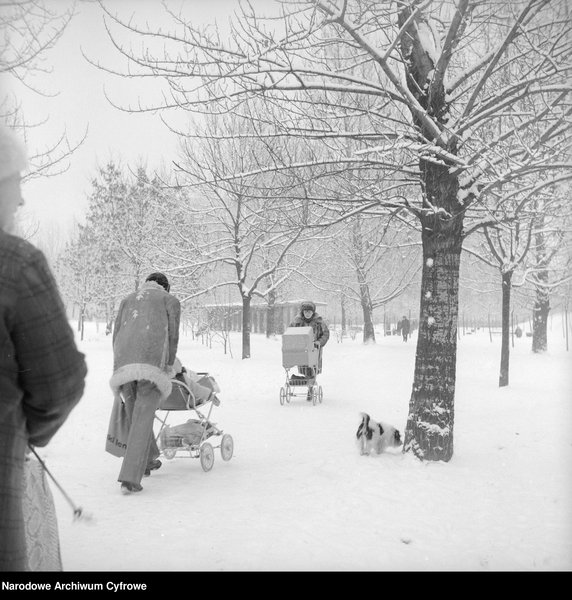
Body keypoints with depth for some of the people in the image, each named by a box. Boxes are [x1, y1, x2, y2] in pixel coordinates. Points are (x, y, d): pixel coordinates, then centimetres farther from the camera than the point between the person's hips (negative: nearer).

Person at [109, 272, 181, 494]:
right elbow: (172, 335, 10)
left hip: (124, 363, 4)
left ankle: (148, 460, 38)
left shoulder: (128, 299, 30)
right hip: (152, 361, -4)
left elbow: (116, 334, 22)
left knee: (136, 413, 21)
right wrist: (170, 366, 18)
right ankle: (129, 478, -16)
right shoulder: (171, 300, 21)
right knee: (142, 419, -7)